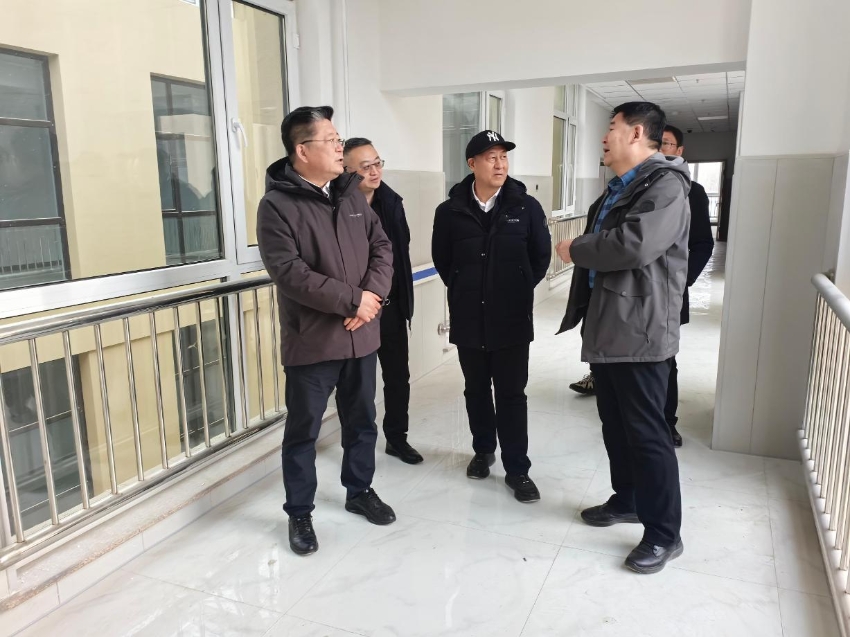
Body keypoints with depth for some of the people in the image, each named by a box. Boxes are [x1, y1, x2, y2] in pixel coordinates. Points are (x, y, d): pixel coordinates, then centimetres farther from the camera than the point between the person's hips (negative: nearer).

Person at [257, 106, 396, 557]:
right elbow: (290, 272, -20)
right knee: (303, 431, 8)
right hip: (311, 340, -5)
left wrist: (373, 292, -12)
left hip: (360, 335, 6)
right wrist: (352, 300, -19)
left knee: (362, 422, 18)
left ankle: (360, 491, 39)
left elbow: (382, 246, 6)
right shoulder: (277, 205, -11)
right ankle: (299, 513, 26)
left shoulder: (351, 195, 8)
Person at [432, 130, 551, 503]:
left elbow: (541, 255, 6)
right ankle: (483, 450, 35)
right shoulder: (450, 211, -3)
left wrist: (519, 290, 7)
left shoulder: (526, 207, -4)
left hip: (512, 319, -1)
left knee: (511, 395, 3)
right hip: (468, 320, 2)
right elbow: (441, 259, 11)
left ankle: (517, 469, 14)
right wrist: (463, 291, 9)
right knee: (476, 390, 15)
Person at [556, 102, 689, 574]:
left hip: (639, 331, -9)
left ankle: (664, 534, 11)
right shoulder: (615, 191, 19)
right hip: (606, 327, 9)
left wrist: (575, 249, -12)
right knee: (614, 423, 18)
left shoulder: (665, 185, -12)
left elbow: (635, 245, -28)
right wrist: (582, 314, 10)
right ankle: (627, 500, 35)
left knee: (646, 431, -3)